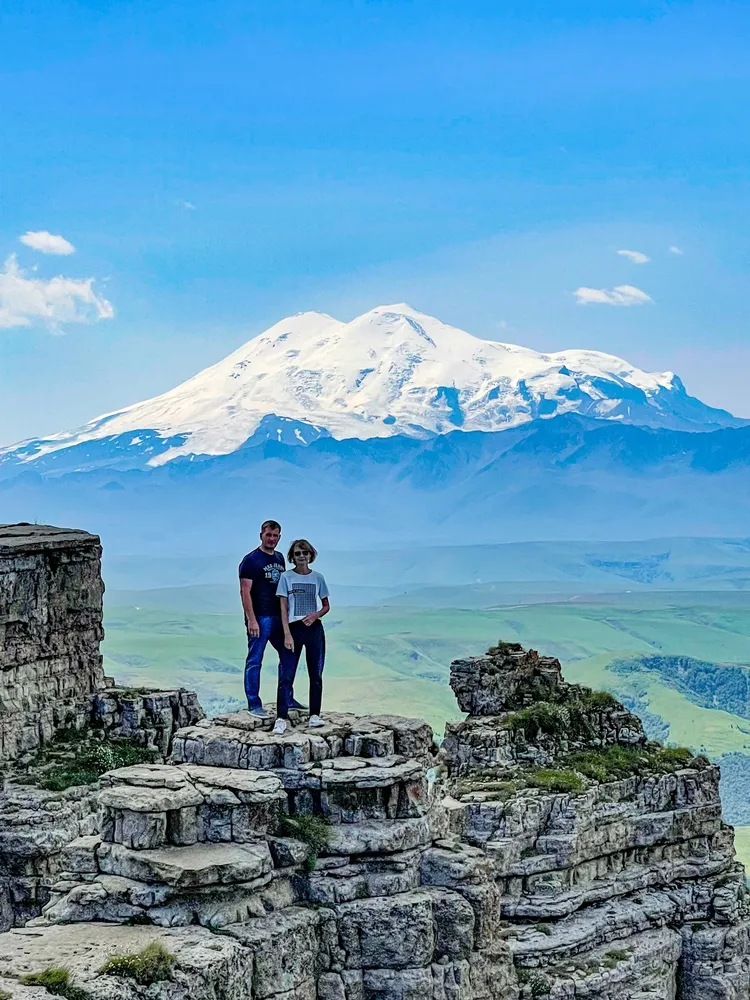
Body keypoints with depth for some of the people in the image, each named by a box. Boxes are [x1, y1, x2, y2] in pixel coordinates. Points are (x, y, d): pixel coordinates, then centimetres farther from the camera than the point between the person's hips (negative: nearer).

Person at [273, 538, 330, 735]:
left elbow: (326, 606, 13)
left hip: (314, 629, 2)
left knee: (316, 674, 5)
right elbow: (283, 608, -2)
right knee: (286, 675, -9)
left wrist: (316, 615, -9)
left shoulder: (318, 578, 7)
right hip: (293, 628, -2)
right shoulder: (286, 577, 1)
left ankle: (314, 715, 13)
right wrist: (287, 634, -11)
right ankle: (281, 718, -9)